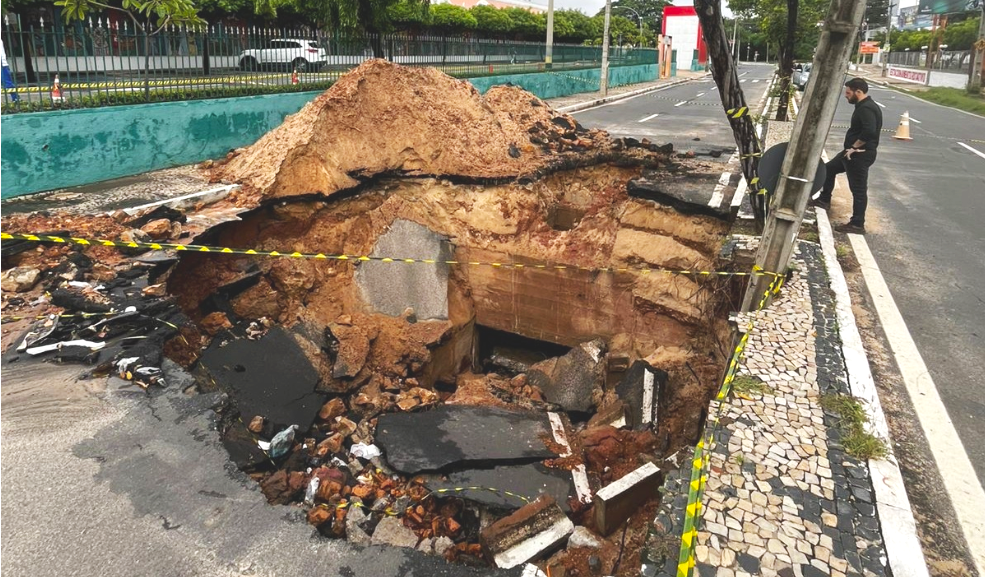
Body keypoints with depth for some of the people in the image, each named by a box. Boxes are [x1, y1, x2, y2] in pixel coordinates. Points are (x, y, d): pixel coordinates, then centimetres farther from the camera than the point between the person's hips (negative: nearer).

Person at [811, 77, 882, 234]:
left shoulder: (866, 108, -20)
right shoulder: (864, 106, 13)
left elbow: (869, 131, -33)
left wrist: (854, 146, -22)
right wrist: (852, 148, 9)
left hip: (860, 155, -11)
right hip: (853, 152, 11)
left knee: (858, 189, -5)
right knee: (829, 168, 25)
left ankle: (857, 224, 1)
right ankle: (824, 200, 40)